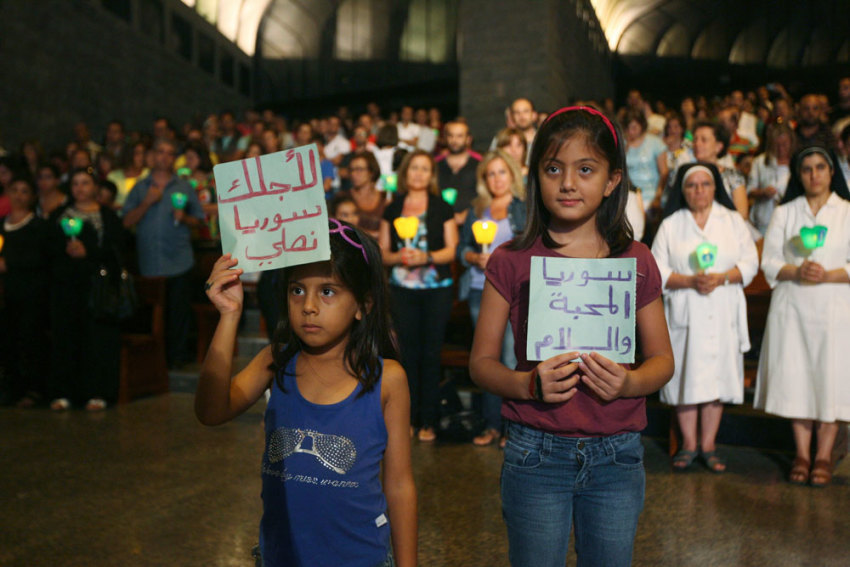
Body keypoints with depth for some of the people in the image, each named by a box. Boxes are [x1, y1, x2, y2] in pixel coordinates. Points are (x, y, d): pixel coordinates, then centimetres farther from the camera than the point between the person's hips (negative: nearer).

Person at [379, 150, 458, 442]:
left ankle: (428, 421, 8)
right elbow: (382, 251, 9)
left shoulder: (442, 208, 5)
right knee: (408, 353, 3)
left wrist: (426, 257, -16)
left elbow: (451, 249, 0)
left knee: (431, 354, 1)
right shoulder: (392, 209, 10)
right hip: (402, 289, 1)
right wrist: (398, 257, -11)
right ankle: (408, 418, 12)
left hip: (437, 289, -1)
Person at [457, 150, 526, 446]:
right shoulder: (476, 210, 14)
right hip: (480, 291, 4)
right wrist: (476, 258, -7)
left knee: (513, 359, -7)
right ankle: (492, 424, 17)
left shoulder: (526, 208, 5)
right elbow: (462, 247, 12)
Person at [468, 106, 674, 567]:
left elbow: (662, 359, 6)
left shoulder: (635, 261, 1)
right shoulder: (511, 262, -4)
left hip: (617, 457, 2)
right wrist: (528, 383, -20)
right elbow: (481, 362, -1)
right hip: (535, 455, -1)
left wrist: (629, 382, -15)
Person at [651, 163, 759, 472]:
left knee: (716, 375, 3)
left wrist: (721, 278, -14)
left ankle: (708, 445, 14)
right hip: (685, 314, -1)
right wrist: (690, 281, -16)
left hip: (723, 313, 1)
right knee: (686, 375, 1)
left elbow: (750, 262, 3)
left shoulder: (733, 221, 10)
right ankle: (688, 444, 15)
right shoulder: (670, 225, 6)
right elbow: (657, 271, -1)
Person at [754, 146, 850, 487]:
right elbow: (769, 263, 4)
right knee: (795, 377, 1)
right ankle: (801, 455, 13)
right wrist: (796, 271, -14)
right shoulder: (784, 213, 10)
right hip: (792, 307, 1)